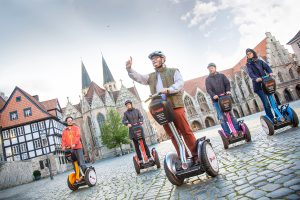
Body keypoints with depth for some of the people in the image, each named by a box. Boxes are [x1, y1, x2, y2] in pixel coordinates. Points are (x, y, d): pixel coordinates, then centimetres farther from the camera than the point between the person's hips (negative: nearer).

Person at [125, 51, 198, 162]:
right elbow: (139, 78, 10)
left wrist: (168, 90, -22)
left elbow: (180, 83, -5)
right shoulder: (151, 76, 22)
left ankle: (196, 155, 7)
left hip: (175, 106, -4)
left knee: (186, 131, -4)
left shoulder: (173, 71, 10)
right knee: (172, 135, 6)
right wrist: (129, 69, -5)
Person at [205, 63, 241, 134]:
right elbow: (208, 89, -5)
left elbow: (227, 83, 3)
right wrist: (213, 95, -23)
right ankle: (227, 133, -2)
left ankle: (238, 130, 11)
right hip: (216, 100, -1)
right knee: (221, 117, -6)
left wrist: (228, 90, -17)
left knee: (230, 114, 4)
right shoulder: (208, 79, 7)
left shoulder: (221, 75, 11)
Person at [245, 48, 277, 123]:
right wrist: (256, 78, -32)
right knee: (266, 103, -7)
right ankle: (272, 119, -1)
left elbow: (267, 67, -1)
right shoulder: (248, 64, 7)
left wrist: (270, 72, -23)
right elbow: (250, 73, -11)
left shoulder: (260, 61, 15)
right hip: (258, 85, -3)